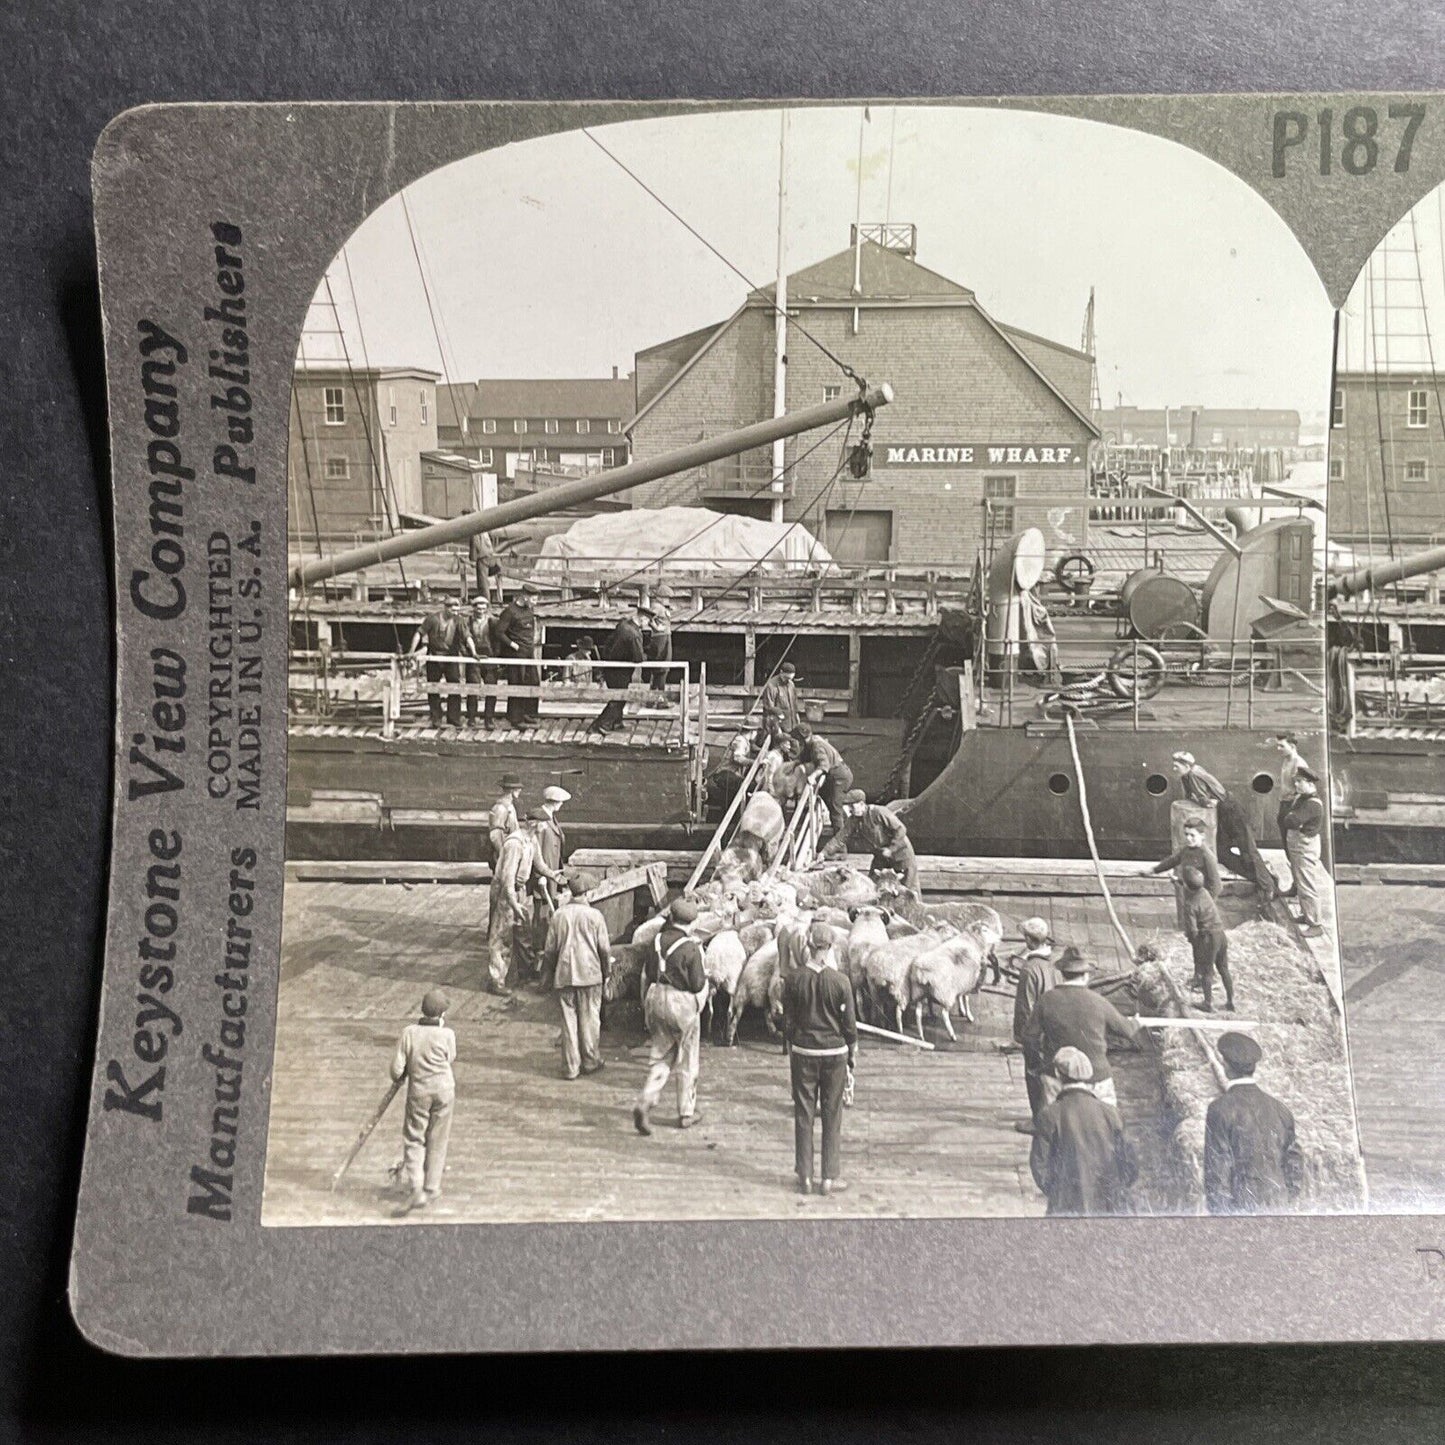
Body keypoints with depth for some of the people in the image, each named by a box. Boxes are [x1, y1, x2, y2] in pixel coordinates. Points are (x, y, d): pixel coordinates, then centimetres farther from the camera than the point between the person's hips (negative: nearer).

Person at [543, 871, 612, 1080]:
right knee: (589, 1019, 10)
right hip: (590, 974, -2)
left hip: (564, 975, 2)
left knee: (568, 1020, 7)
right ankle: (590, 1061, 20)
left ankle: (571, 1067, 9)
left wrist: (551, 971, 18)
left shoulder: (558, 916, -1)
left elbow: (550, 948, 3)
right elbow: (604, 948, -4)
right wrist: (606, 972, 11)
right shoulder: (594, 915, -6)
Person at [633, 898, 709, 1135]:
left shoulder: (657, 941, -1)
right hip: (683, 1004, -4)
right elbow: (697, 984, -16)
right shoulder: (691, 948, -17)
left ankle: (644, 1103, -5)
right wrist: (704, 978, 7)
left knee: (659, 1057, 14)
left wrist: (647, 1007, 18)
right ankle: (686, 1113, 21)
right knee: (687, 1062, 12)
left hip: (657, 1000, 4)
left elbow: (647, 975, 7)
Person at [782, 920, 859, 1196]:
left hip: (803, 1051, 1)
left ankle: (805, 1177, 14)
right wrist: (853, 1052, 10)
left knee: (803, 1114, 9)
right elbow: (849, 1022, -5)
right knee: (832, 1116, 9)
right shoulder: (840, 980, -12)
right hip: (834, 1051, -1)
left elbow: (788, 1020, 0)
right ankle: (829, 1178, 13)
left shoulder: (794, 979, -7)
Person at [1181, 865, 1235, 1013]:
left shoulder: (1190, 904, -22)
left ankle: (1209, 1003, 18)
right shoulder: (1204, 891, -2)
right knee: (1224, 969, 19)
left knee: (1206, 971, 10)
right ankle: (1231, 1001, 27)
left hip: (1208, 938, -7)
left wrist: (1188, 935, -1)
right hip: (1221, 934, 7)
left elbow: (1193, 930, -22)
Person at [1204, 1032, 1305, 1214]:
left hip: (1240, 1208, -6)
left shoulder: (1220, 1109, -8)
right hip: (1278, 1207, 6)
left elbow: (1217, 1170, -10)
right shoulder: (1278, 1108, 10)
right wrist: (1288, 1206, 20)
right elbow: (1295, 1165, 13)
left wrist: (1217, 1211, -4)